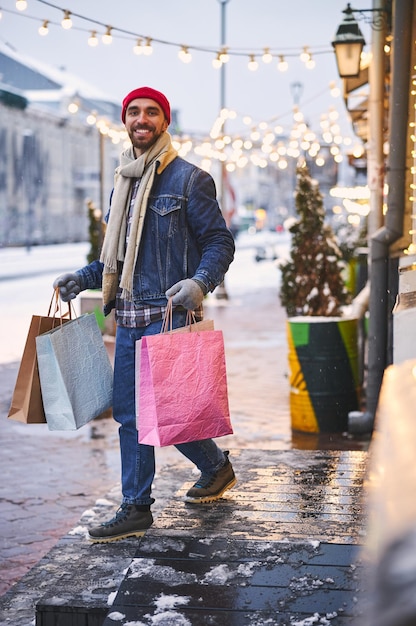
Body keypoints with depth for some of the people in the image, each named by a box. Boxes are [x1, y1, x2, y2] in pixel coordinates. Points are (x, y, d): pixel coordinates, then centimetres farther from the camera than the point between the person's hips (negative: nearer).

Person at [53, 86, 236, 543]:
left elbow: (220, 242, -5)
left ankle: (216, 465, 16)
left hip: (169, 313, -7)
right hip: (129, 316, 7)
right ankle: (135, 509, 19)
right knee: (128, 410, 7)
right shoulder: (123, 183, 17)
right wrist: (81, 278, 10)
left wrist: (200, 282, -23)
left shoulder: (189, 179, -3)